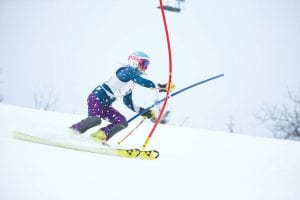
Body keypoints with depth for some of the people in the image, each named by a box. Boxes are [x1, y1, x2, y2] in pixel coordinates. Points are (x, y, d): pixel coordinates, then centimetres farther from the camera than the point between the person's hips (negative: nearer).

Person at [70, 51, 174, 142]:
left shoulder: (131, 84, 20)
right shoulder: (127, 70, -6)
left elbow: (128, 103, 25)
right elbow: (141, 81, -24)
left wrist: (143, 112, 17)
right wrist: (160, 86, -24)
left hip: (105, 105, 9)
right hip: (97, 97, -9)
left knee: (122, 122, -3)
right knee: (95, 119, -30)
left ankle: (99, 136, -11)